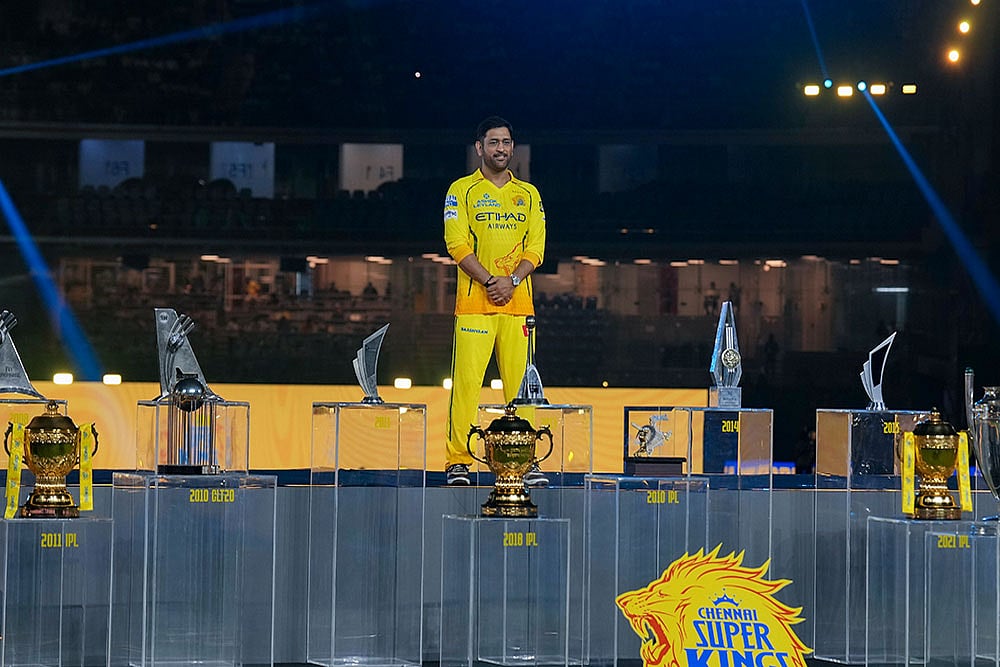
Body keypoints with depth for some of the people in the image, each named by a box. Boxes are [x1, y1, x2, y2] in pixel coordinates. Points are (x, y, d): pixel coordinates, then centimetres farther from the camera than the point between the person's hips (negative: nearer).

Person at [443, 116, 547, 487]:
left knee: (521, 383, -1)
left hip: (518, 303, 3)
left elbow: (536, 247, 9)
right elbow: (457, 244, -3)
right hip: (474, 303, -3)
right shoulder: (462, 191, 6)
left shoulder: (528, 194, 16)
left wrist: (512, 279, -9)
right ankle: (458, 461, -6)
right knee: (467, 382, -8)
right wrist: (490, 281, -14)